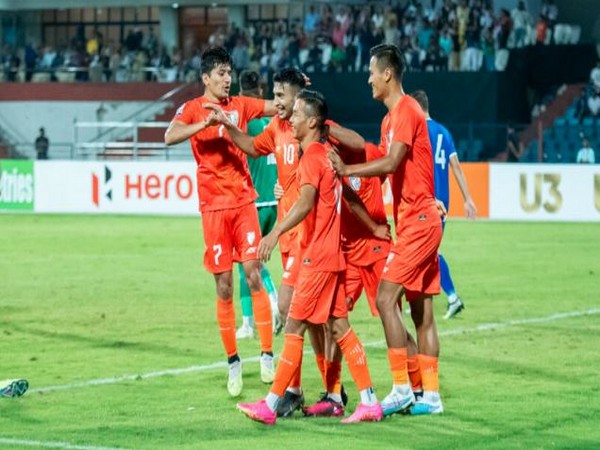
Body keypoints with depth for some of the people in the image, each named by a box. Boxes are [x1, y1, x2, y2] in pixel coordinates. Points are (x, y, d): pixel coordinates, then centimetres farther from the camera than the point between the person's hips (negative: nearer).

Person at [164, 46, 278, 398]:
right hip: (213, 206, -2)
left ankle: (267, 354, -4)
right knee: (224, 286, 1)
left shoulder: (240, 105, 9)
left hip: (244, 200, 2)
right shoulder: (193, 109, 0)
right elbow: (170, 136, -17)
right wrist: (205, 123, -29)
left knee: (254, 275, -7)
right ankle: (233, 362, 10)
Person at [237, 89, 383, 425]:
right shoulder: (327, 152, 12)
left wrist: (275, 233, -40)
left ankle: (270, 406, -6)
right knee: (339, 325, 10)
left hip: (318, 257, -9)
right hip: (333, 254, 9)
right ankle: (370, 403, 8)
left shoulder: (312, 157, -16)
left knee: (295, 327, -7)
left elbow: (306, 202, -31)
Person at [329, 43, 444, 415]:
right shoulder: (391, 117, 18)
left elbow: (391, 162, -24)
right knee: (422, 311, 8)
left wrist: (347, 170, -23)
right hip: (421, 221, 10)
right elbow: (383, 165, 15)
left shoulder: (407, 111, -13)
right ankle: (431, 395, 9)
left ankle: (402, 388, -12)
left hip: (417, 222, -10)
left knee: (386, 299, -13)